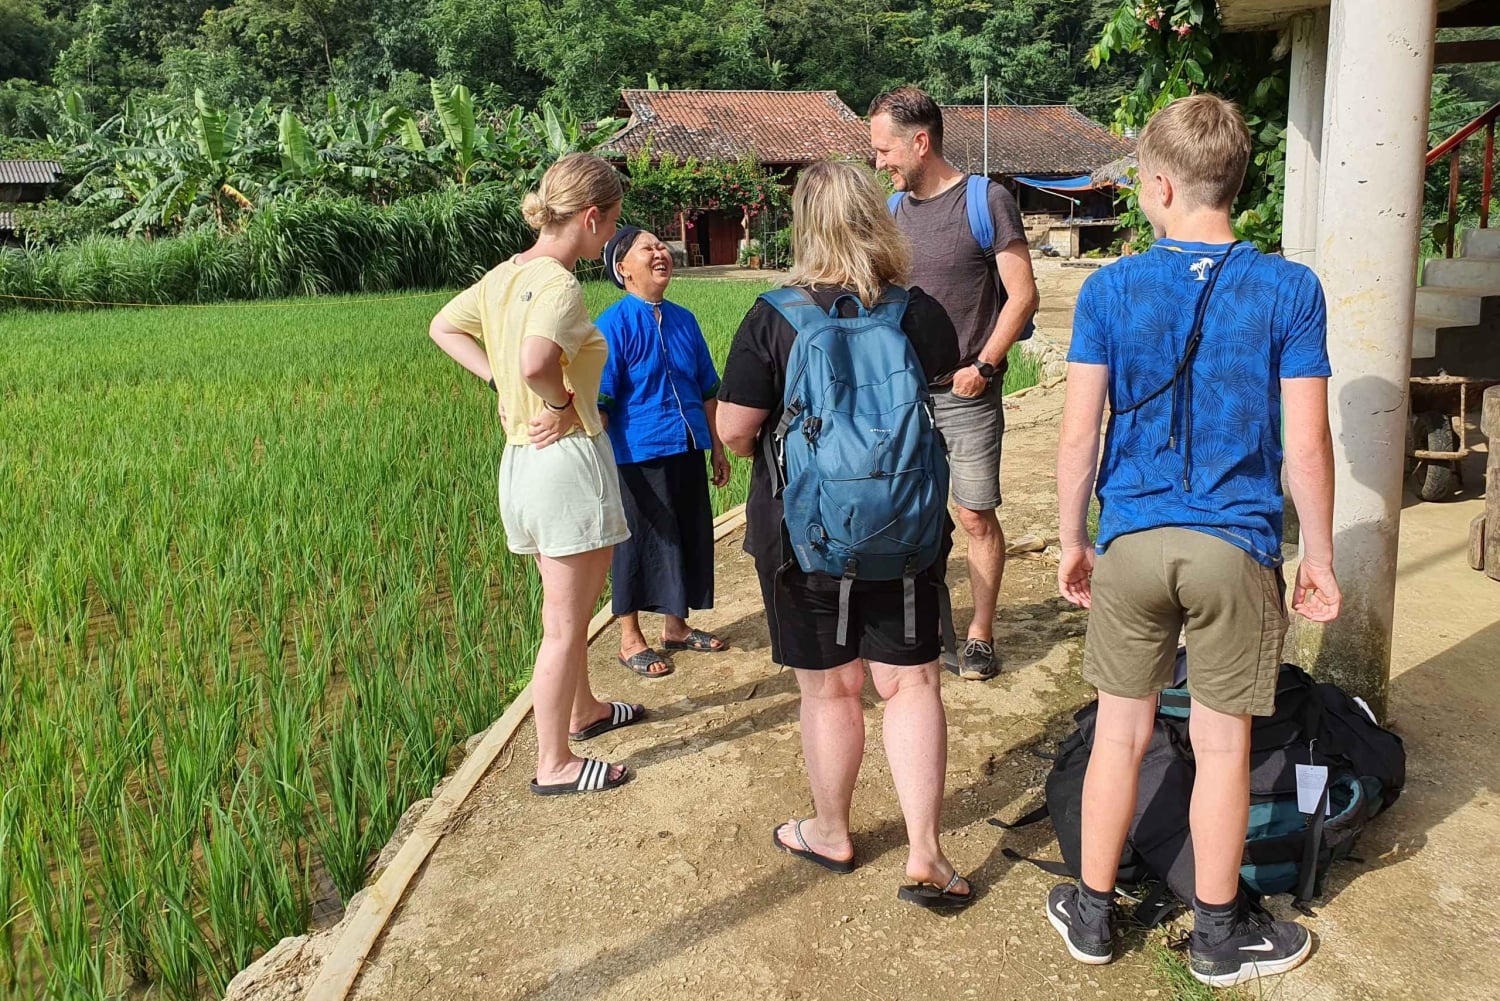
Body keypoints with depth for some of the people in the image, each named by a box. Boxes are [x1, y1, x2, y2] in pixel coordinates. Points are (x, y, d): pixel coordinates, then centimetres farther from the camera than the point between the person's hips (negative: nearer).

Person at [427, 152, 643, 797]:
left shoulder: (504, 275, 8)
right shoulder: (559, 284, -19)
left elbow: (444, 328, 21)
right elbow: (536, 360, -37)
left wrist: (501, 382, 10)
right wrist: (561, 404, -17)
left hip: (522, 459, 9)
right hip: (568, 458, -9)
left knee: (571, 606, 26)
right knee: (566, 627, 4)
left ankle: (582, 710, 45)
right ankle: (555, 764, 17)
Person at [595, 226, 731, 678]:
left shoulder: (683, 320, 7)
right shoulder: (613, 325, -11)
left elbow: (706, 389, 15)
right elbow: (599, 403, -12)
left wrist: (716, 447, 17)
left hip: (686, 453, 6)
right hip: (639, 457, -6)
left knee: (689, 538, 14)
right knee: (638, 543, 5)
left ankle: (676, 626, 33)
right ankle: (631, 640, 22)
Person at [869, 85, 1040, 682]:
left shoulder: (987, 202, -6)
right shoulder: (892, 210, 10)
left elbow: (1022, 295, -8)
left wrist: (983, 366, -14)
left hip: (966, 392, -5)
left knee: (976, 517, 1)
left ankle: (980, 635, 14)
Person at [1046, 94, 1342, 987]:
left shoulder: (1110, 290, -4)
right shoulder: (1290, 290, -5)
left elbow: (1079, 436, -4)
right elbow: (1307, 449, -7)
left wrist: (1072, 542, 8)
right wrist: (1321, 559, 5)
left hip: (1131, 542, 1)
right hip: (1237, 546, -1)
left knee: (1121, 733, 14)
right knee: (1222, 745, 12)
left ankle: (1093, 914, 28)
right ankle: (1219, 933, 29)